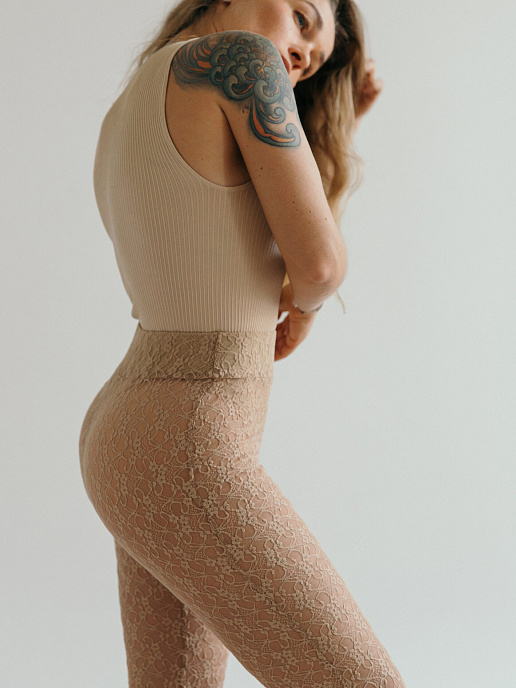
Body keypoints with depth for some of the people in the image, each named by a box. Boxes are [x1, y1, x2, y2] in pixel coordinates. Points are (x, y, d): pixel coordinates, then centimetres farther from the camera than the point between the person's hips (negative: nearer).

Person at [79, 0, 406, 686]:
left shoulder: (124, 121, 15)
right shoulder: (238, 56, -11)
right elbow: (318, 259, -14)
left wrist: (337, 123, 18)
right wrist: (305, 305, 10)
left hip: (135, 441, 10)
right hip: (182, 466, -10)